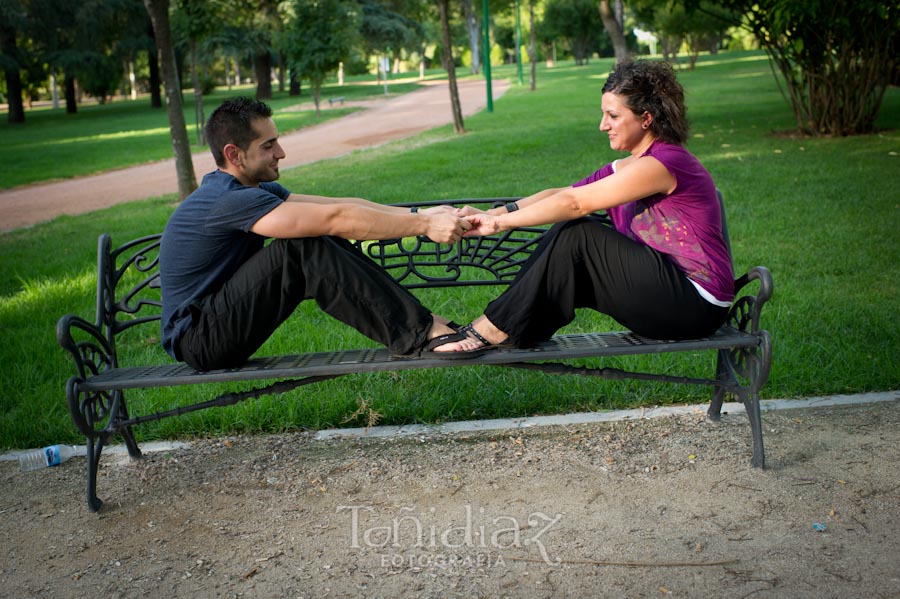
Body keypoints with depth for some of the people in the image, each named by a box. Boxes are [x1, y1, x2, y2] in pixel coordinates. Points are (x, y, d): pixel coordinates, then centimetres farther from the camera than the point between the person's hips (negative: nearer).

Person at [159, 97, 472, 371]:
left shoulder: (252, 190, 7)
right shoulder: (228, 200, -23)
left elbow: (342, 204, 0)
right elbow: (337, 218, -29)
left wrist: (420, 214, -9)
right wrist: (425, 225, -25)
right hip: (197, 339, -9)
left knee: (327, 243, -7)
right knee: (304, 247, -26)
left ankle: (418, 319, -9)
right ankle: (420, 335, -25)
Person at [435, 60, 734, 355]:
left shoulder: (665, 163, -17)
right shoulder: (626, 168, 13)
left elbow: (575, 202, -20)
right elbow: (559, 193, 5)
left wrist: (500, 222, -17)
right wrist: (495, 214, -6)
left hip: (695, 304, -9)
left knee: (576, 234, -17)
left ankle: (496, 330, -11)